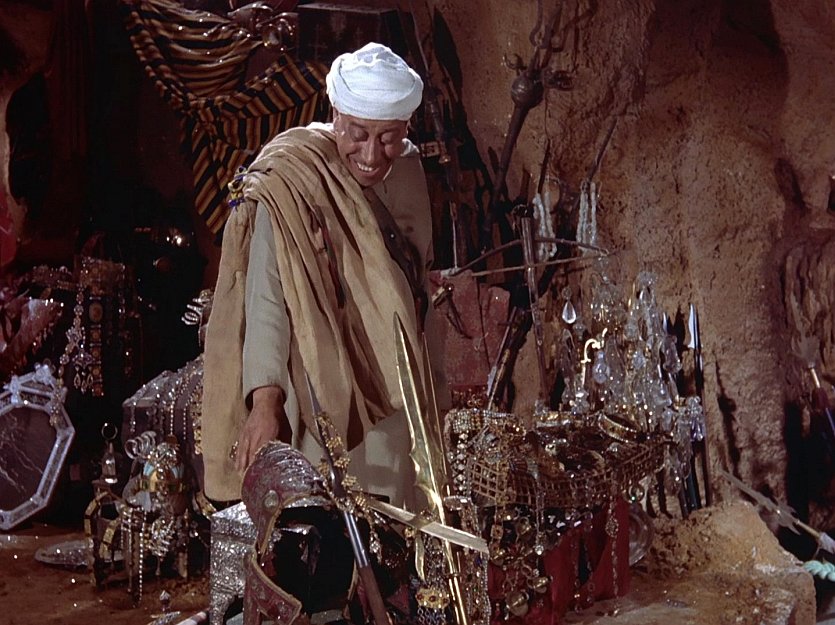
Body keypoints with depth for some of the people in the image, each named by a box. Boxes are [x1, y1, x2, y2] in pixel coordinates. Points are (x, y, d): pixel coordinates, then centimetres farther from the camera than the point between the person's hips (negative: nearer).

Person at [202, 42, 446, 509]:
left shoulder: (409, 170, 4)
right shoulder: (288, 187, -18)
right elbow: (268, 298, -24)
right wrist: (265, 402, -32)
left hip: (393, 398, 7)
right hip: (318, 402, -6)